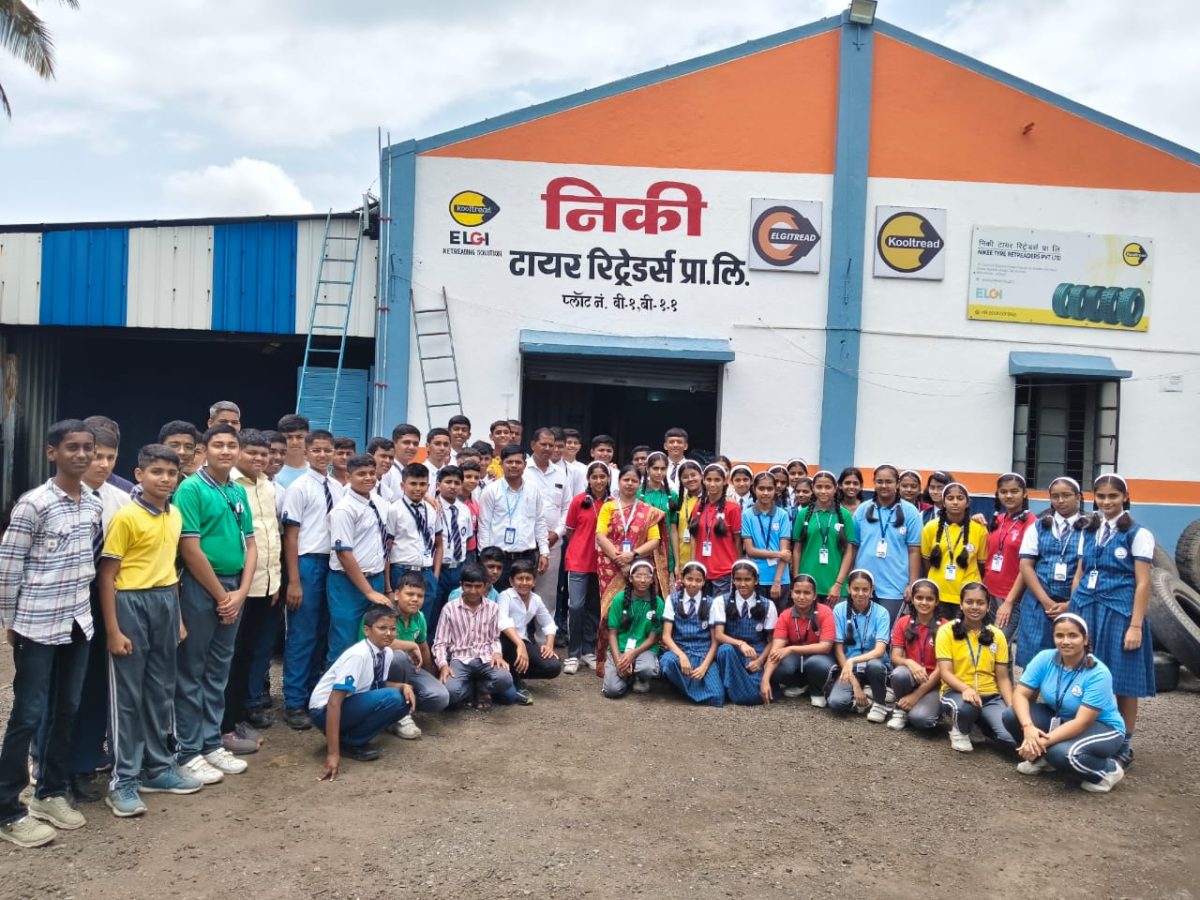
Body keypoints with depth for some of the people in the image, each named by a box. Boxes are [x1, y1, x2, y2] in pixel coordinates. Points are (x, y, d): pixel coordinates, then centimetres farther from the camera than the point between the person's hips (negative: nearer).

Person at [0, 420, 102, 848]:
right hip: (37, 626, -6)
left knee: (67, 712, 14)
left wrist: (81, 602, 12)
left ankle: (51, 793, 29)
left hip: (78, 623, 6)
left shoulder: (94, 504, 5)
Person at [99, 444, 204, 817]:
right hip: (131, 605, -7)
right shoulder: (125, 517, -13)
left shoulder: (175, 516, 8)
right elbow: (106, 576, -12)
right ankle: (123, 780, 11)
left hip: (165, 604, 7)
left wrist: (177, 615, 15)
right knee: (127, 695, 2)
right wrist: (113, 630, -14)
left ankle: (157, 767, 27)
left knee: (160, 691, 14)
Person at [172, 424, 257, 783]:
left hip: (234, 588, 7)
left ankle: (212, 743, 24)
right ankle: (188, 751, 13)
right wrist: (221, 594, -11)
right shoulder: (191, 488, -11)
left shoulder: (239, 491, 10)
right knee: (191, 671, 3)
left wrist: (240, 592, -2)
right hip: (200, 588, -7)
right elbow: (191, 550, -15)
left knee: (218, 670, 14)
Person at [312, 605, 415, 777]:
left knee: (403, 701, -5)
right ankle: (347, 742, -10)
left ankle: (352, 737, 4)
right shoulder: (358, 655, -28)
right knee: (391, 698, -25)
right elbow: (334, 702, -31)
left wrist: (403, 686, -10)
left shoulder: (387, 653, -4)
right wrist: (333, 753, -35)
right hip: (325, 710, -9)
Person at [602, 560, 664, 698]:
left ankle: (641, 679, 4)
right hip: (619, 649, 0)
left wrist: (633, 654, -18)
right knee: (612, 690, -21)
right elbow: (612, 633, -2)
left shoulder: (657, 603, -4)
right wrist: (618, 659, -16)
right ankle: (630, 676, 14)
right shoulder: (620, 599, -4)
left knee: (648, 669, -35)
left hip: (644, 649, 0)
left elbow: (653, 638, -3)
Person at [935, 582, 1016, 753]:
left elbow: (1003, 678, 6)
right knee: (966, 706, -40)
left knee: (1013, 737, -24)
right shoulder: (947, 631, -4)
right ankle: (960, 731, -2)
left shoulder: (997, 635, 6)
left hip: (991, 696, 3)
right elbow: (945, 672, -11)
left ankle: (982, 721, 11)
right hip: (957, 692, -3)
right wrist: (966, 689, -31)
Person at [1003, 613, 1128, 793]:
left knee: (1062, 753, -35)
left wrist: (1043, 742, -37)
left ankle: (1108, 770, -4)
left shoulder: (1098, 674, -26)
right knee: (1012, 715, -18)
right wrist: (1028, 727, -35)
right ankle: (1043, 758, 8)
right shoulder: (1045, 659, -14)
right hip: (1059, 719, 5)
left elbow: (1082, 722, -30)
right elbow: (1020, 694, -15)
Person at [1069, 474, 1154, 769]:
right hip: (1086, 610, 5)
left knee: (1122, 682, 3)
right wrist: (1072, 611, 10)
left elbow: (1142, 583, -7)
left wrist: (1136, 626, -12)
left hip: (1119, 612, -4)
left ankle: (1124, 746, 15)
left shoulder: (1138, 534, -3)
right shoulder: (1088, 532, 12)